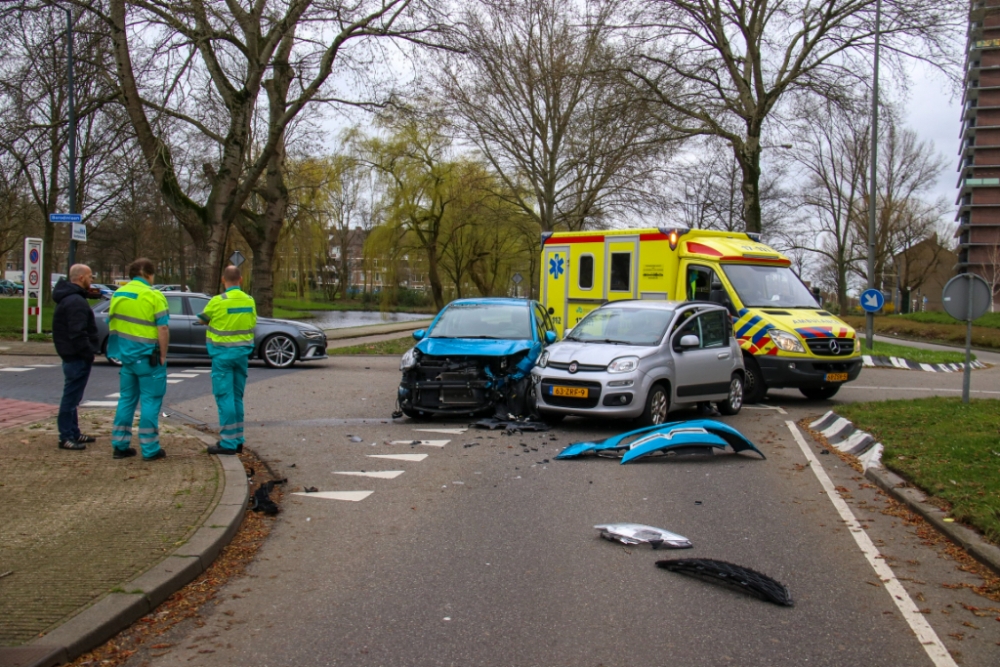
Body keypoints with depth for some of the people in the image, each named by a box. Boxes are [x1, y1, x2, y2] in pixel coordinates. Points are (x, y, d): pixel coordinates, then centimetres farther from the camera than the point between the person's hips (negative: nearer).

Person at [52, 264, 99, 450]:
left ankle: (73, 433, 26)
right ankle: (66, 437, 0)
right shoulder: (76, 302, -19)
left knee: (72, 396, 17)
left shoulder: (69, 297, 15)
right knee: (71, 396, -5)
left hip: (71, 356, 11)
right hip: (77, 357, -11)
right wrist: (88, 353, -19)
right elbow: (78, 334, -26)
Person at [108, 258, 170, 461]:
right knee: (150, 401, 0)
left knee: (126, 399, 15)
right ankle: (150, 449, 3)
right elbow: (162, 329, -16)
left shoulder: (118, 294, 9)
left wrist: (122, 349, 19)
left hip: (126, 355, 6)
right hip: (148, 357, -6)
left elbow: (112, 324, 14)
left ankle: (120, 446, 18)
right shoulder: (154, 296, -11)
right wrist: (163, 355, -8)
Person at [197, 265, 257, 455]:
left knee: (225, 397, -3)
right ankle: (238, 440, 18)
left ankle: (228, 443, -4)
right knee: (237, 397, 14)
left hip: (223, 353, -5)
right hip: (242, 352, 5)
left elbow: (203, 319, 2)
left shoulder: (218, 301, -13)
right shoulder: (249, 301, 2)